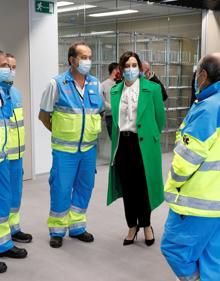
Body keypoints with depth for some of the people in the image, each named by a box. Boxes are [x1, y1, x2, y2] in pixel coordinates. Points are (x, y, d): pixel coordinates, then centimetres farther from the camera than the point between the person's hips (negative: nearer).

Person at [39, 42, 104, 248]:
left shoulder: (96, 84, 3)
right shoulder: (57, 84, -8)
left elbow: (101, 111, 17)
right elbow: (43, 115, 0)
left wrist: (92, 130, 8)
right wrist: (59, 132, 3)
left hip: (89, 148, 4)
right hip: (64, 149, -4)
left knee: (84, 188, 12)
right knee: (61, 189, 1)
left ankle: (77, 227, 28)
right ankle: (57, 230, 19)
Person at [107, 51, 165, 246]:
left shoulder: (152, 88, -5)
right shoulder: (115, 91, 7)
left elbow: (160, 118, 2)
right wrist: (118, 138, 14)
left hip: (142, 143, -3)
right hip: (122, 143, 3)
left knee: (143, 186, 5)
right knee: (127, 187, 10)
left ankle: (146, 225, 27)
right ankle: (132, 226, 27)